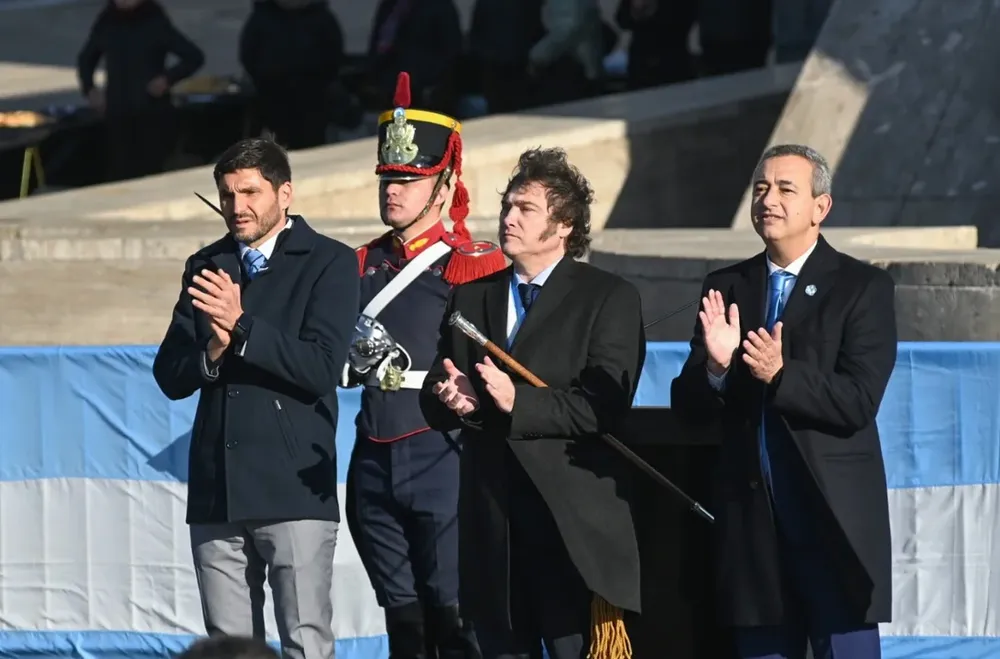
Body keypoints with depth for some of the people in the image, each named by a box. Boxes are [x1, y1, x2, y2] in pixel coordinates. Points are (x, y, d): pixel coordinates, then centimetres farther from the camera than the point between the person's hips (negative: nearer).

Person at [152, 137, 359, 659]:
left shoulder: (330, 263, 1)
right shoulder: (205, 267, 16)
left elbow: (321, 369, -11)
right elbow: (170, 377, 10)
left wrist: (241, 327, -19)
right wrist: (211, 352, -11)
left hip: (293, 492, -5)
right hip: (217, 491, 5)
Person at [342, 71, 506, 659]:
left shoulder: (476, 267, -3)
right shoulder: (362, 267, 14)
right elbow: (335, 369, 17)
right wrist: (355, 357, -4)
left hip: (442, 456, -6)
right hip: (376, 463, 6)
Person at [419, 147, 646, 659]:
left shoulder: (608, 298, 1)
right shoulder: (471, 298, 18)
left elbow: (604, 405, -11)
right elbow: (434, 403, 15)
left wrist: (519, 403, -21)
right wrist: (453, 400, -9)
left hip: (572, 520, -5)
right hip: (491, 517, 5)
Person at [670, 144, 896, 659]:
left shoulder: (863, 288, -2)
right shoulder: (726, 287, 11)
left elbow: (858, 402, -13)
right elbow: (688, 406, 7)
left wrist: (781, 374, -25)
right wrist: (715, 366, -14)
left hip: (835, 517, -4)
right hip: (752, 517, 4)